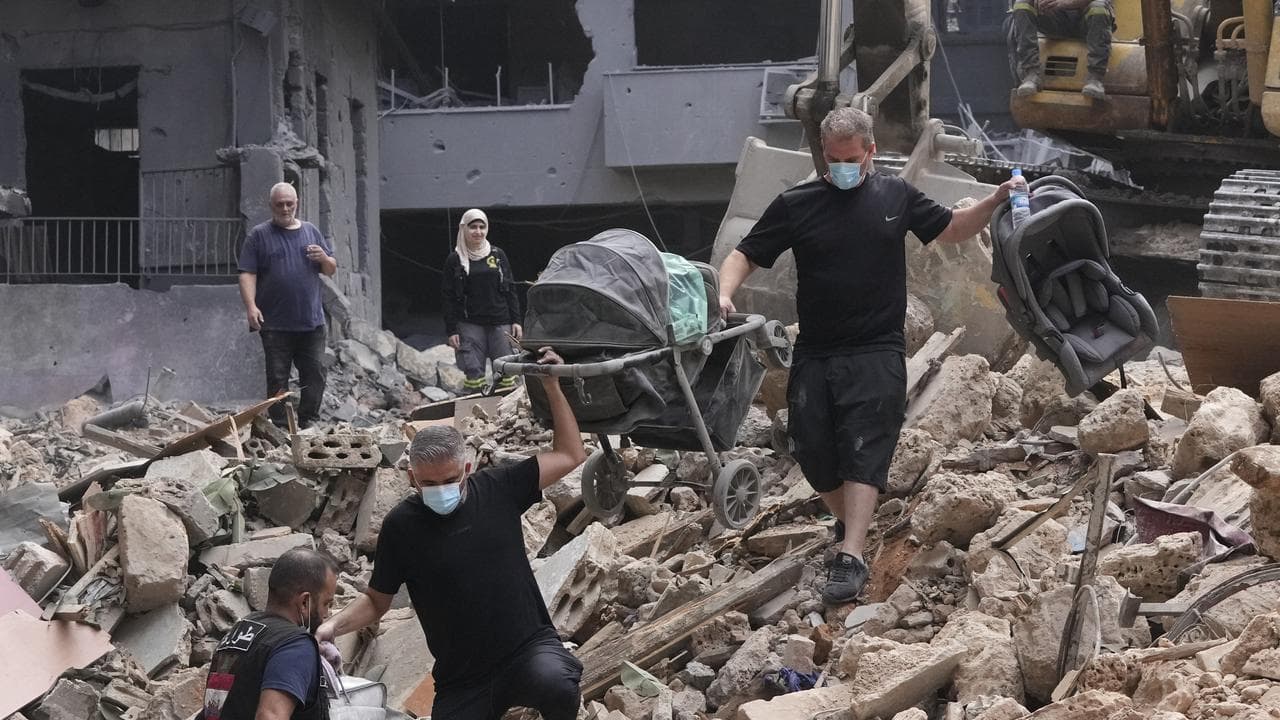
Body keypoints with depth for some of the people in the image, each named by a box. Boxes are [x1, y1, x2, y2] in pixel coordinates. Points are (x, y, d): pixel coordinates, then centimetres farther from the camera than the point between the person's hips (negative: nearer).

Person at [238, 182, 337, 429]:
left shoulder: (311, 232, 13)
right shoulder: (259, 235, 2)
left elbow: (332, 269, 18)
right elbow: (247, 274, -4)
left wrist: (324, 258, -5)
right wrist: (251, 306, -18)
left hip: (312, 322, 3)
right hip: (275, 324, -3)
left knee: (315, 375, 2)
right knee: (277, 379, 0)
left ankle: (308, 424, 11)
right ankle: (280, 428, 5)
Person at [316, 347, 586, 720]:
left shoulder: (497, 490, -1)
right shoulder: (401, 525, -4)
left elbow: (570, 455, 8)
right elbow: (376, 600, 7)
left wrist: (552, 387, 1)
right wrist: (332, 627, -11)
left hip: (530, 646, -1)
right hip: (463, 681, 1)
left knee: (555, 684, -34)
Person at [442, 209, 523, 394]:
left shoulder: (498, 256, 10)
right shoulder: (454, 260, 3)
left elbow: (510, 290, 11)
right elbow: (449, 298, 2)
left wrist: (515, 321, 4)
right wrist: (451, 330, -3)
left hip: (500, 323, 2)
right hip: (470, 325, -2)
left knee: (506, 371, -1)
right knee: (473, 372, -6)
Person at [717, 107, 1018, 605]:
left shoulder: (896, 197, 7)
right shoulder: (795, 206, 2)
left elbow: (951, 229, 20)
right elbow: (744, 255, 3)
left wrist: (995, 201, 4)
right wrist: (724, 293, -17)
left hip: (877, 351, -2)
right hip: (814, 354, 2)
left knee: (864, 450, -14)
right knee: (812, 452, 2)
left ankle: (851, 557, -21)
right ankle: (849, 522, 30)